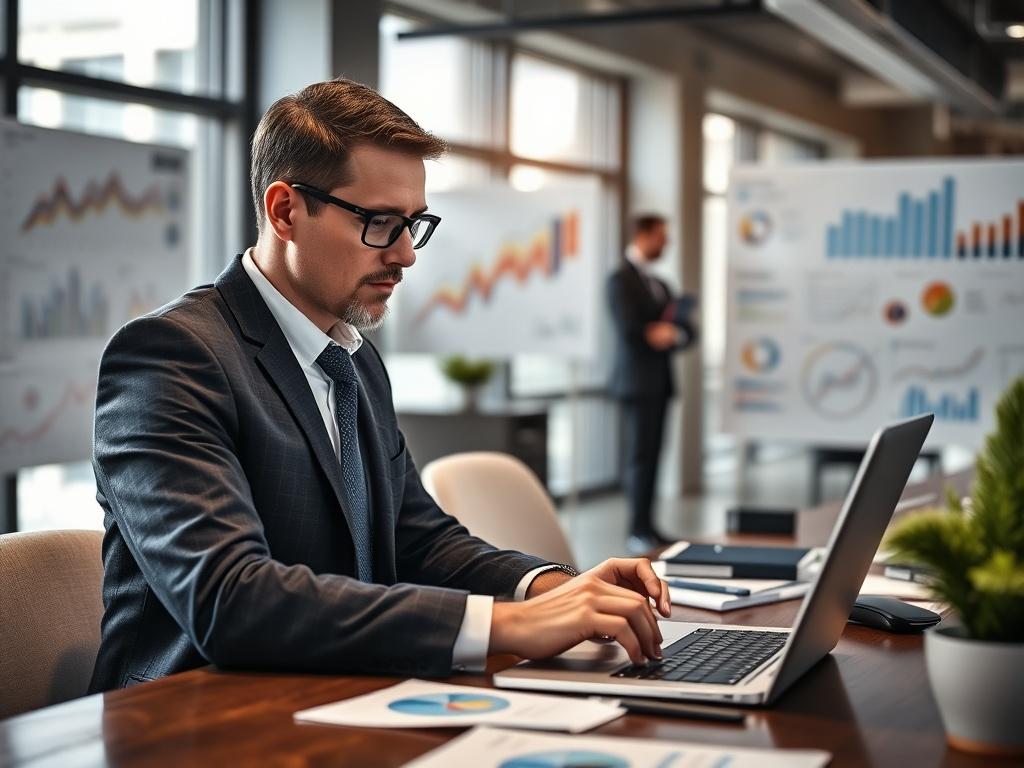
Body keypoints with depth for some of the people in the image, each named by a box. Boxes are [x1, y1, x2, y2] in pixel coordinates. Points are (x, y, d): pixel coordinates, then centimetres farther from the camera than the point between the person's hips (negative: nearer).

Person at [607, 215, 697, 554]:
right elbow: (629, 329, -18)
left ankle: (647, 525, 9)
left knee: (652, 456, 6)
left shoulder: (659, 284, 20)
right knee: (640, 456, -8)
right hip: (637, 381, -7)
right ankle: (638, 531, -6)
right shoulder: (621, 280, -5)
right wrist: (658, 332, -3)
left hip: (659, 382, 7)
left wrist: (671, 334, -8)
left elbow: (687, 330, 13)